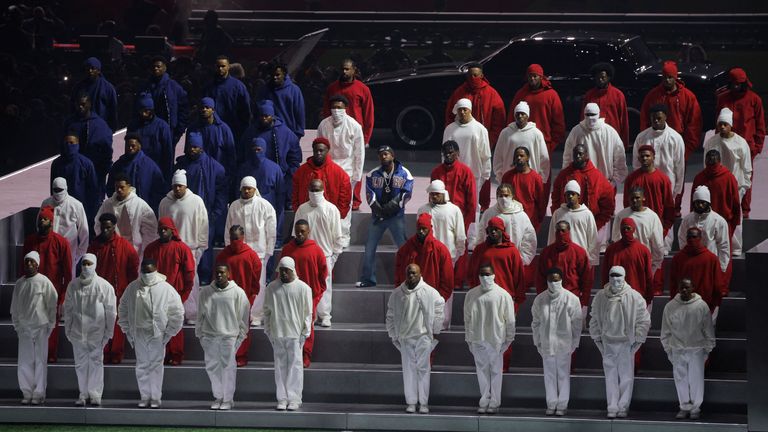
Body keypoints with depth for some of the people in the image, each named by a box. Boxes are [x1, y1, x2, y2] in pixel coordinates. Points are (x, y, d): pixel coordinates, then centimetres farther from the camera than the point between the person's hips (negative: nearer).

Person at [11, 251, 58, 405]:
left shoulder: (44, 282, -4)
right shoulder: (19, 283, 10)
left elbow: (52, 304, -2)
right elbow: (14, 307, 16)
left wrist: (50, 324, -4)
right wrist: (16, 324, 12)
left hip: (40, 326, -4)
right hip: (24, 327, 4)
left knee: (40, 361, -1)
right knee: (24, 361, 4)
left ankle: (39, 394, 2)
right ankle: (27, 393, 10)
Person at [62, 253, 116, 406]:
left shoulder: (104, 286, -3)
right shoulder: (73, 285, 6)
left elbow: (110, 311, 0)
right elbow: (68, 308, 13)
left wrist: (108, 332, -2)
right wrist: (67, 329, 12)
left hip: (96, 331, -3)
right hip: (78, 331, 3)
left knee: (95, 362, -1)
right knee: (80, 363, 7)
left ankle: (95, 394, 6)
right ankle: (83, 394, 15)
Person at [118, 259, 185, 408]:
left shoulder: (166, 289, -5)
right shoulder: (133, 288, 4)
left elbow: (178, 312, 0)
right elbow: (123, 309, 14)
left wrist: (169, 332, -2)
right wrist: (127, 330, 10)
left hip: (157, 334, -3)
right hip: (138, 333, 3)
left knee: (156, 364, -1)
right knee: (141, 365, 6)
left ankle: (156, 397, 6)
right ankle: (144, 396, 14)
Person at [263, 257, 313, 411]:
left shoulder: (303, 288, 0)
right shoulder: (271, 288, 7)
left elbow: (308, 313, 2)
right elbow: (267, 310, 13)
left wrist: (305, 332, -4)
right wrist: (268, 330, 8)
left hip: (295, 333, -3)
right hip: (277, 333, 3)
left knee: (295, 365, -3)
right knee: (280, 366, 4)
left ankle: (294, 399, -1)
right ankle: (282, 399, 7)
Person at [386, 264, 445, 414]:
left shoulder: (429, 292, -1)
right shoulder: (397, 294, 5)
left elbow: (439, 309, 7)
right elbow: (391, 316, 13)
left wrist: (435, 331, 7)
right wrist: (393, 334, 11)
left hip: (423, 336, -2)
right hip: (404, 337, 2)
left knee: (423, 369, -2)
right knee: (408, 369, 3)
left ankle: (424, 403, 3)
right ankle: (411, 402, 9)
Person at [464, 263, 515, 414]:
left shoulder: (502, 294, -3)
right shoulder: (472, 294, 4)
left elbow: (510, 319, 0)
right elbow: (467, 318, 10)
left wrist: (509, 338, -1)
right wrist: (468, 338, 9)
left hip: (496, 340, -2)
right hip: (478, 340, 3)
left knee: (496, 371, 2)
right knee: (482, 371, 7)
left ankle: (494, 403, 8)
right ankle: (484, 402, 14)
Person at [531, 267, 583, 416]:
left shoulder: (571, 299, -6)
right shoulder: (540, 299, 2)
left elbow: (577, 323, -1)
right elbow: (536, 322, 10)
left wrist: (574, 343, -2)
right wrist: (537, 342, 8)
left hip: (564, 344, -2)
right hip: (546, 344, 2)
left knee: (563, 375, 4)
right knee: (549, 375, 8)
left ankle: (562, 404, 12)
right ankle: (551, 404, 17)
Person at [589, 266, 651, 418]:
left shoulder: (634, 297, -4)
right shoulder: (601, 297, 3)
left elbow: (644, 320, 1)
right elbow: (595, 319, 13)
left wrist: (638, 340, -2)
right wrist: (597, 338, 9)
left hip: (626, 343, -2)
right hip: (607, 343, 2)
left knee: (626, 377, 1)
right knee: (611, 377, 3)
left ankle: (623, 406, 10)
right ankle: (612, 407, 8)